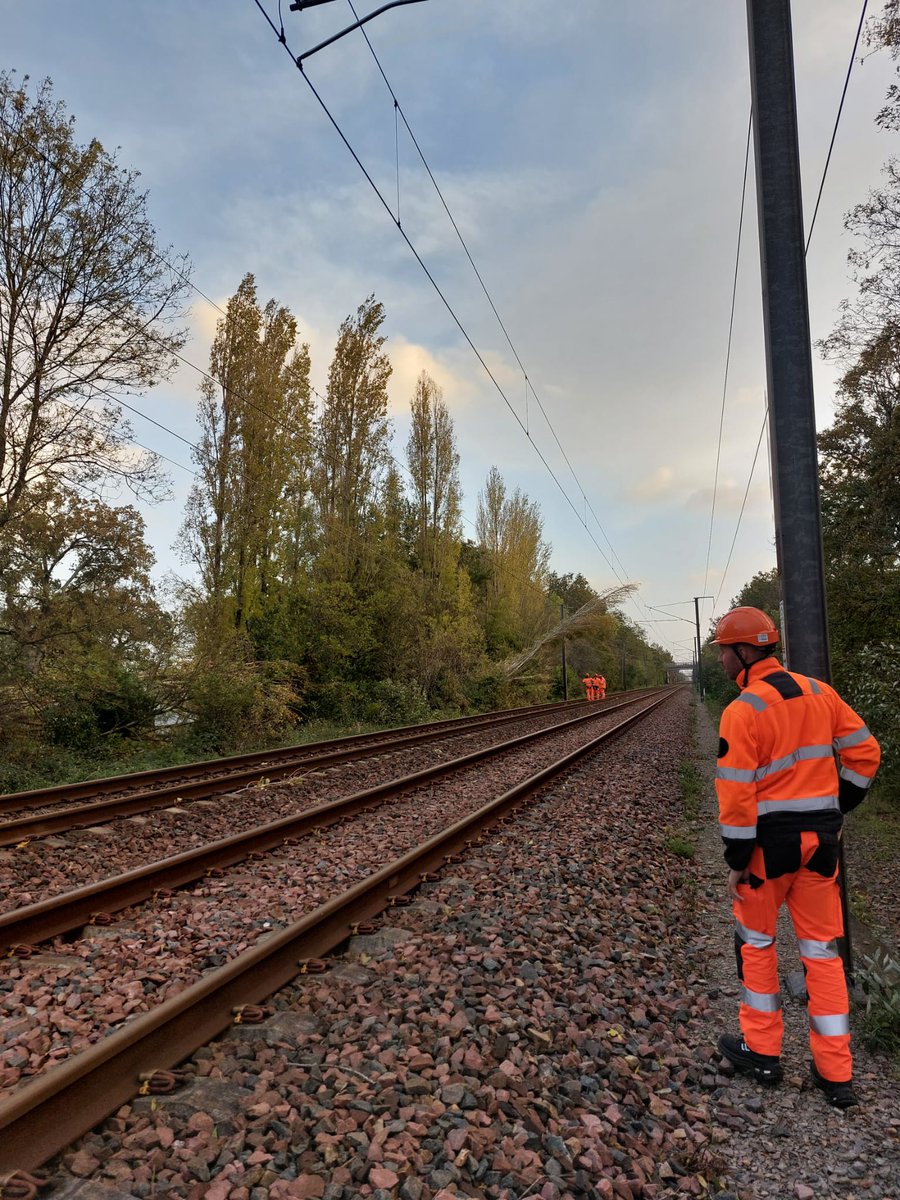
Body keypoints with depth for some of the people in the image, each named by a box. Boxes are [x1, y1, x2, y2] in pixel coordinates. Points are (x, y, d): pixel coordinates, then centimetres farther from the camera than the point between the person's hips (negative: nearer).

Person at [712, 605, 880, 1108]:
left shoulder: (742, 712, -19)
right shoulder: (820, 693, 0)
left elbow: (737, 794, -19)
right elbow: (865, 753, 7)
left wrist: (737, 861, -10)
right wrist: (837, 809, 15)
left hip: (770, 840, -5)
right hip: (820, 838, 6)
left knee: (757, 942, 15)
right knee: (823, 949, 15)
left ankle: (762, 1050, 27)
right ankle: (836, 1073, 22)